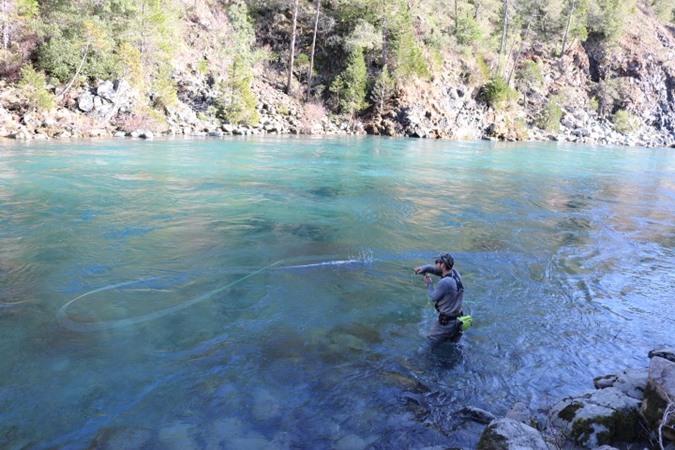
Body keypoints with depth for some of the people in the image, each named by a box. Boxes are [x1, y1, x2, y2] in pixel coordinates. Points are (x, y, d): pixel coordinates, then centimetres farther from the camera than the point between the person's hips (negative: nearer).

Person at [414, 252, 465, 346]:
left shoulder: (445, 282, -29)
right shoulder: (455, 273, -4)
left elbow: (433, 298, -14)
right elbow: (434, 269, 6)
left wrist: (429, 283, -1)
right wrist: (423, 268, -12)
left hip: (446, 322, -8)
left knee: (432, 342, 11)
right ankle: (455, 332, 19)